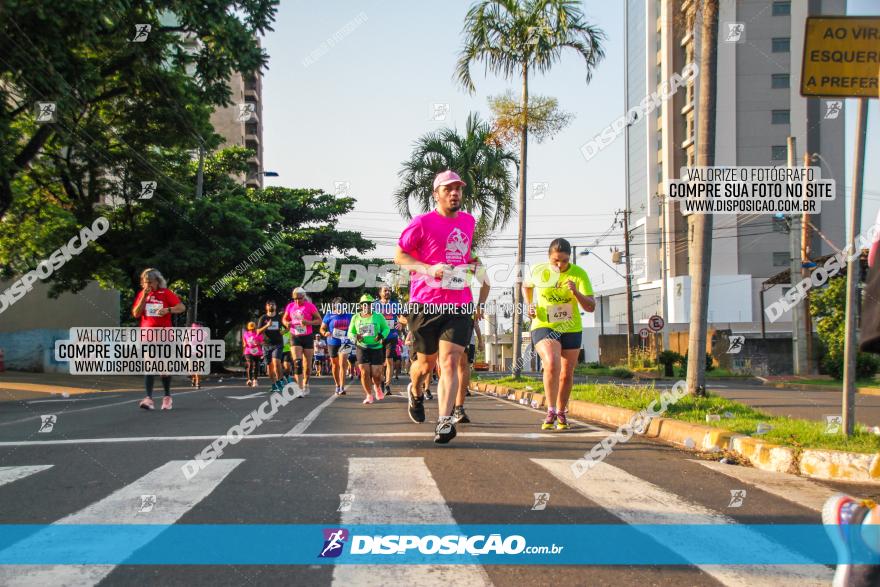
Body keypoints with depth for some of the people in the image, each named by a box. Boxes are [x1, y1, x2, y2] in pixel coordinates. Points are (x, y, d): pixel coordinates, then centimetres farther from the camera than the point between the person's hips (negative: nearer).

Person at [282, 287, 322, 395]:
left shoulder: (310, 306, -7)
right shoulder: (290, 306, 3)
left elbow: (319, 320, -4)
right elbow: (284, 318, 18)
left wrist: (308, 322, -22)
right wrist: (287, 323, -6)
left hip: (308, 337, -1)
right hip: (295, 338, 1)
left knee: (307, 365, 8)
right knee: (297, 362, -15)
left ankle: (305, 385, 28)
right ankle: (300, 388, -17)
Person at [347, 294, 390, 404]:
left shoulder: (378, 317, 0)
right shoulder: (355, 318, 5)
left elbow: (386, 328, 8)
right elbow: (350, 332, 11)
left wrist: (381, 336, -13)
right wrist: (355, 337, -12)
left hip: (376, 348, -1)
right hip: (362, 348, 1)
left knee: (376, 373, -3)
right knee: (364, 372, -6)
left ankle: (378, 388, 31)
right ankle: (369, 395, 8)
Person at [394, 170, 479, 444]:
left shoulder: (469, 221, 12)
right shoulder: (422, 222, -5)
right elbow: (399, 255, -2)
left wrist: (471, 264, 12)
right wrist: (429, 269, -16)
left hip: (460, 304, 3)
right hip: (425, 304, -2)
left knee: (450, 362, -12)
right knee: (427, 363, 11)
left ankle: (444, 422, -16)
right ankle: (415, 393, 44)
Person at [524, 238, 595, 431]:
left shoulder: (579, 274, -12)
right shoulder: (538, 271, -8)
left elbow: (591, 307, -16)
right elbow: (526, 286, 16)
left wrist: (576, 293, -33)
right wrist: (529, 305, 0)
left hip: (571, 330, 1)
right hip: (544, 326, -1)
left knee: (567, 374, 10)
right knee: (551, 363, -26)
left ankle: (561, 413, 30)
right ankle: (551, 411, -18)